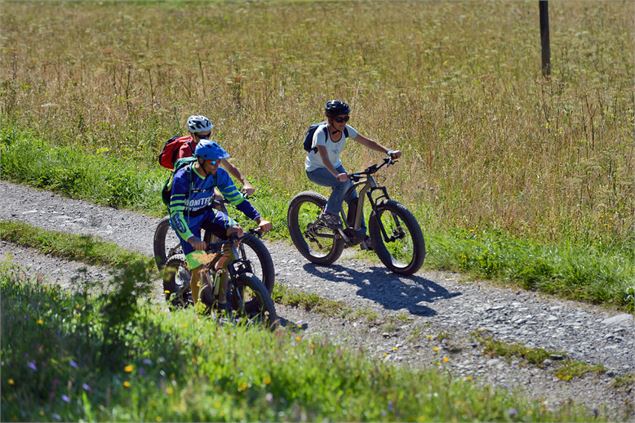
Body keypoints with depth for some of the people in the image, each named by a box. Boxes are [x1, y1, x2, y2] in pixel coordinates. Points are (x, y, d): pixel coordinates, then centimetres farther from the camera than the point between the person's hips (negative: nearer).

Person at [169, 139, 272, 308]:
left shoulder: (219, 174, -15)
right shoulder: (183, 178, -29)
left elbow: (237, 199, -7)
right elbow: (175, 213, -33)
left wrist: (259, 219, -20)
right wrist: (191, 239, -47)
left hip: (206, 213, 5)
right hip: (186, 219, -5)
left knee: (236, 232, -22)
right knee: (199, 269, -18)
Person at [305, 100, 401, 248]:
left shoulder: (346, 130, -14)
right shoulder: (321, 133, -30)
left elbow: (368, 142, -13)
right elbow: (325, 158, -44)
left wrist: (389, 152, -27)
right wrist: (337, 175, -61)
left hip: (335, 166, 6)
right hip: (316, 169, -6)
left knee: (353, 198, -8)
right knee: (343, 182, -32)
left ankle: (361, 235, -1)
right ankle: (329, 214, -15)